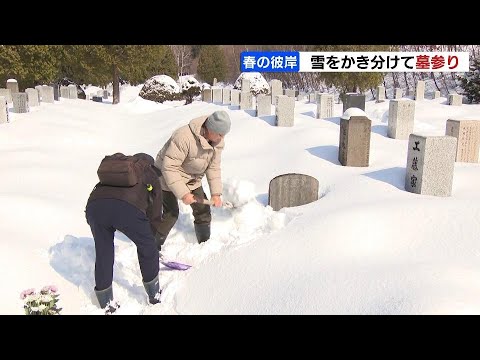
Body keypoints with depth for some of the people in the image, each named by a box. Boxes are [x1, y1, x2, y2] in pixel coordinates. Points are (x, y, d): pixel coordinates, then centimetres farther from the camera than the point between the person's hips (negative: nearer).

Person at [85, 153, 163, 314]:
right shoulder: (152, 177, 29)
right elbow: (155, 214, 28)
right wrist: (149, 235, 46)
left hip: (94, 204, 3)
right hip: (128, 207, -3)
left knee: (103, 253, 23)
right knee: (147, 248, 22)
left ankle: (106, 303, 34)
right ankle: (154, 293, 36)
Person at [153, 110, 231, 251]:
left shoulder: (218, 141, -12)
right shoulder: (184, 137, -37)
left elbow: (213, 167, -2)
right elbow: (169, 167, -33)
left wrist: (216, 193, -10)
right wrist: (183, 193, -33)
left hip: (192, 179, 7)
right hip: (168, 177, -7)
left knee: (203, 209, 4)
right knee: (171, 214, -9)